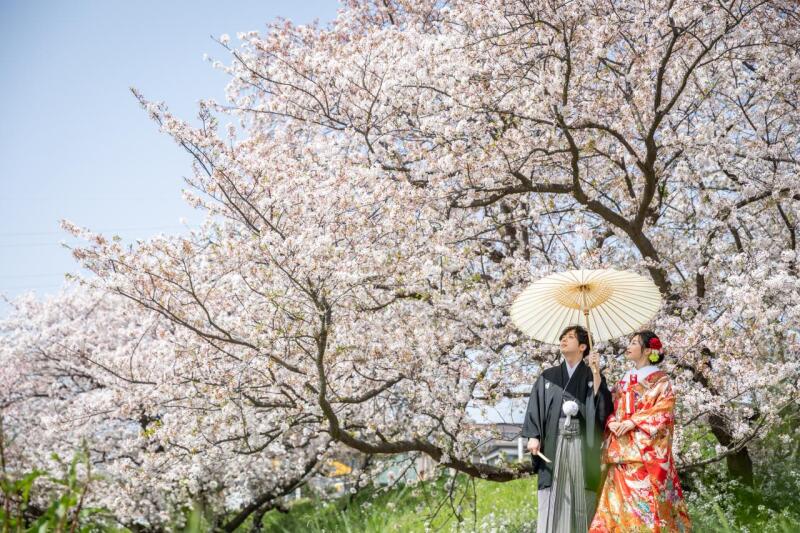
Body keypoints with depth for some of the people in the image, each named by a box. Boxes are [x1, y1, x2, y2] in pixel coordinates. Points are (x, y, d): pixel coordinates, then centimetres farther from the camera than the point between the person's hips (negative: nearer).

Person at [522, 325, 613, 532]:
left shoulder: (593, 376, 10)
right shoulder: (548, 376, 14)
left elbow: (604, 406, -6)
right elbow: (535, 407, 8)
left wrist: (596, 374, -11)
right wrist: (533, 436, -4)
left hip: (582, 444, -1)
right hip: (553, 443, 1)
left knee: (580, 499, -2)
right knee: (552, 499, -3)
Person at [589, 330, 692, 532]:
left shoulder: (660, 380, 1)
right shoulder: (625, 380, 19)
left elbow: (664, 410, -10)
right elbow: (611, 407, 16)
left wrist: (634, 422, -18)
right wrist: (611, 422, -6)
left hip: (646, 449, -5)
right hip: (622, 449, 5)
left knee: (646, 496, -10)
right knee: (622, 496, 1)